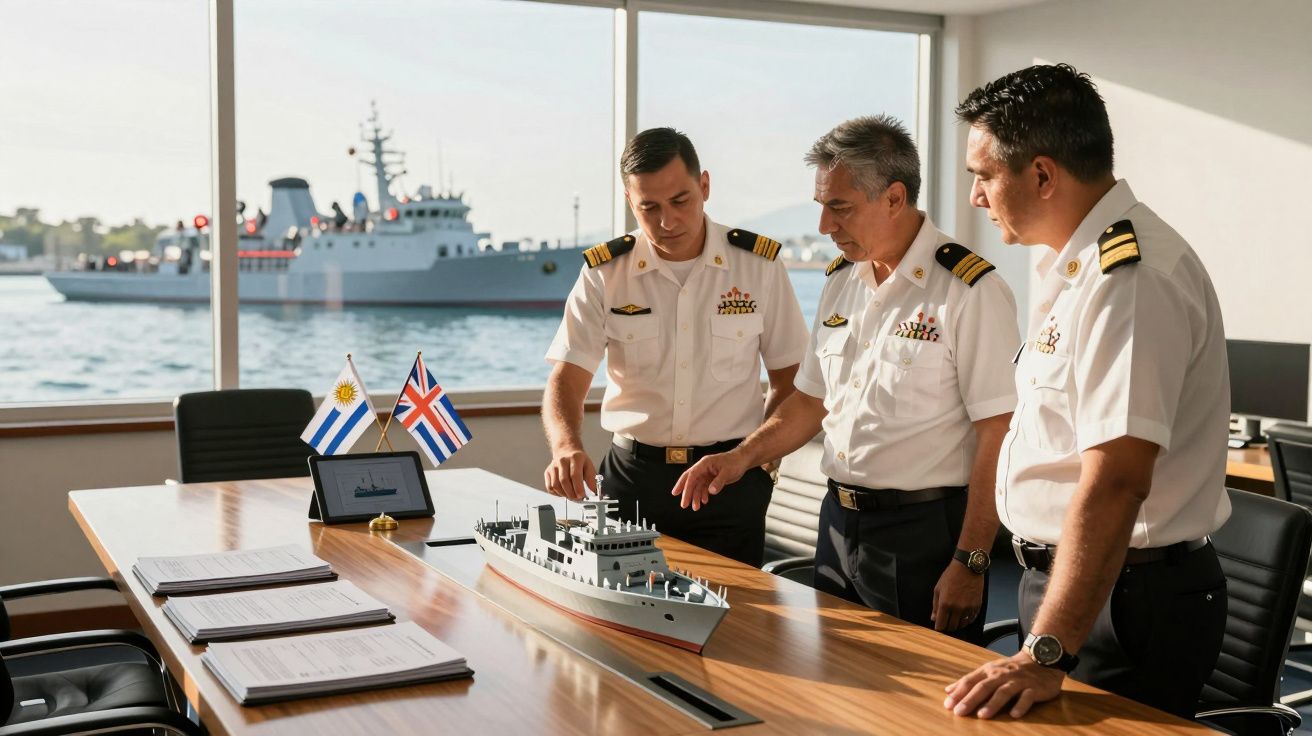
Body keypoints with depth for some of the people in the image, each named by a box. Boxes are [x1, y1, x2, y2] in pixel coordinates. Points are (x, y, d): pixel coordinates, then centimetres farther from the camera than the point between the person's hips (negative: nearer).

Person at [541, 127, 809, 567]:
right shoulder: (604, 274, -1)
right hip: (633, 476, 1)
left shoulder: (759, 265, -2)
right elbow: (566, 381, -6)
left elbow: (789, 381, 4)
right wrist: (566, 447, -26)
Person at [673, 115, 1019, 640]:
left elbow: (998, 435, -17)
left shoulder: (969, 291, -15)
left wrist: (970, 563, -19)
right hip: (838, 523, 7)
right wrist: (742, 457, 3)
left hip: (923, 531, -7)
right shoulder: (840, 282, 10)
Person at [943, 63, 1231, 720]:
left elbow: (1116, 481, -29)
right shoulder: (1079, 266, 11)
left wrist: (1046, 654, -31)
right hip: (1063, 578, 9)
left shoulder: (1133, 277, -22)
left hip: (1124, 601, -9)